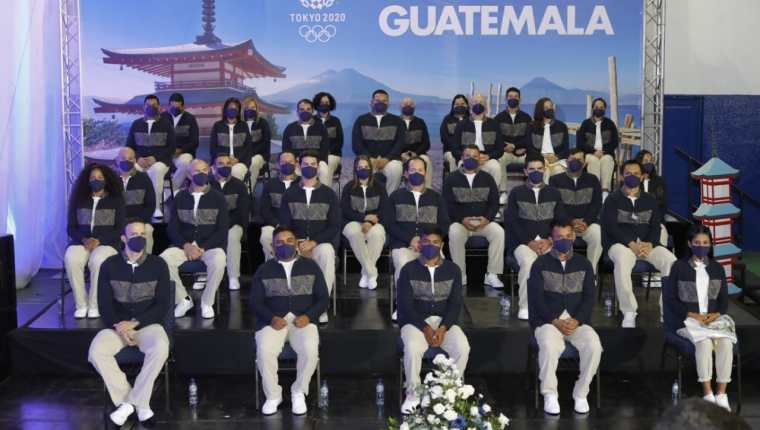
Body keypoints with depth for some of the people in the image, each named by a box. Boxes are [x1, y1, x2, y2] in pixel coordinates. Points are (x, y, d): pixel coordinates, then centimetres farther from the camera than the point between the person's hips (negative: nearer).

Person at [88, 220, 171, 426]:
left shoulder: (158, 265, -1)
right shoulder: (109, 265, 2)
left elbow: (163, 305, -4)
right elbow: (104, 303, 0)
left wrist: (135, 323, -15)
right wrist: (118, 325, -19)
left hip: (147, 323, -1)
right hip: (117, 324, 1)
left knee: (160, 348, -34)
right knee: (96, 352, -29)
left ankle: (130, 401, -19)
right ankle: (137, 403, -19)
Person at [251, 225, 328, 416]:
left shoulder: (310, 266, 12)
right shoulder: (264, 270, 12)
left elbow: (323, 298, 8)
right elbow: (255, 302, 6)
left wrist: (308, 316, -11)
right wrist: (272, 318, -13)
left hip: (302, 320, 0)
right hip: (273, 321, 0)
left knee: (310, 350, -31)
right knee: (264, 352, -30)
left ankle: (299, 392, -5)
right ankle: (273, 395, -6)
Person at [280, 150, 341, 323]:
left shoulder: (328, 194, 8)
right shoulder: (290, 194, 12)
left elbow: (334, 226, 0)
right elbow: (284, 223, 6)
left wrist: (313, 242, -14)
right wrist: (296, 242, -14)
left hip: (321, 243, -1)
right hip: (295, 243, 1)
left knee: (326, 253, -37)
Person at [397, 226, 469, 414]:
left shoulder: (452, 270, 6)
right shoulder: (409, 270, -1)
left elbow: (455, 304, 1)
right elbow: (405, 305, -7)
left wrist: (443, 328, -16)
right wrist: (425, 328, -20)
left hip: (444, 321, 2)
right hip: (415, 321, -2)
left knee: (463, 348, -28)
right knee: (412, 348, -35)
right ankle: (413, 394, -13)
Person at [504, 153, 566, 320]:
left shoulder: (554, 193, 16)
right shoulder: (516, 193, 9)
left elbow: (561, 221, 9)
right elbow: (511, 222, 0)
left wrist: (549, 241, -9)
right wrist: (529, 242, -12)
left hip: (548, 242, 2)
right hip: (523, 242, -2)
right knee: (528, 262, -35)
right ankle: (524, 307, -23)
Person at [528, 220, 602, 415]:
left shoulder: (584, 264, 12)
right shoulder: (540, 264, 4)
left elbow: (589, 297, 4)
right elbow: (536, 298, -4)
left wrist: (576, 320, -13)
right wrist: (555, 321, -17)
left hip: (577, 321, 2)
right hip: (548, 320, -2)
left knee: (594, 346, -28)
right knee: (549, 346, -35)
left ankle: (581, 394, -10)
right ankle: (550, 394, -16)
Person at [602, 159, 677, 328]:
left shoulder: (649, 200, 20)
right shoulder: (613, 199, 9)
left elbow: (656, 226, 10)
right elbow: (611, 226, -4)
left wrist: (650, 244, -13)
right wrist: (632, 244, -17)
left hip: (647, 244, 3)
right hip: (620, 243, -3)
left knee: (671, 261, -27)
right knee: (622, 261, -39)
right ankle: (629, 313, -30)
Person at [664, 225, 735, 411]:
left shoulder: (717, 268, 14)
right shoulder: (679, 267, 3)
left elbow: (724, 299, 13)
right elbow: (669, 298, -1)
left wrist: (716, 314, -9)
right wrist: (692, 314, -12)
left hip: (714, 318, 3)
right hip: (687, 319, -3)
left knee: (726, 342, -29)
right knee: (704, 341, -34)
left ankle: (722, 395, -26)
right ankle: (708, 394, -30)